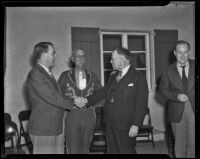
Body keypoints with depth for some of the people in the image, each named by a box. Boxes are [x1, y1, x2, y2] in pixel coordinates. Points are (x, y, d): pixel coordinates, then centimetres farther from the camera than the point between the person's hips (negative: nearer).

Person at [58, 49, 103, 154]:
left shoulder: (92, 76, 8)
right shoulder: (65, 75, 1)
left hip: (89, 116, 2)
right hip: (71, 116, -2)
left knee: (85, 148, 11)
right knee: (73, 149, -1)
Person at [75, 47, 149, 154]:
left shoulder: (138, 77, -6)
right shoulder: (113, 76, 16)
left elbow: (141, 104, -10)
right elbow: (104, 92, 12)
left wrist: (136, 125, -16)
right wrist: (86, 100, 0)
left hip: (126, 125, -6)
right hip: (110, 124, 6)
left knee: (126, 151, 3)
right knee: (111, 151, 13)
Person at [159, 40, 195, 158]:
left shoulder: (194, 66, 1)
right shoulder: (169, 71, 0)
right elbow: (163, 90, 2)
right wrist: (177, 96, -13)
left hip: (193, 110, 0)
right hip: (177, 112, 0)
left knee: (192, 142, 6)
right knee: (179, 143, 13)